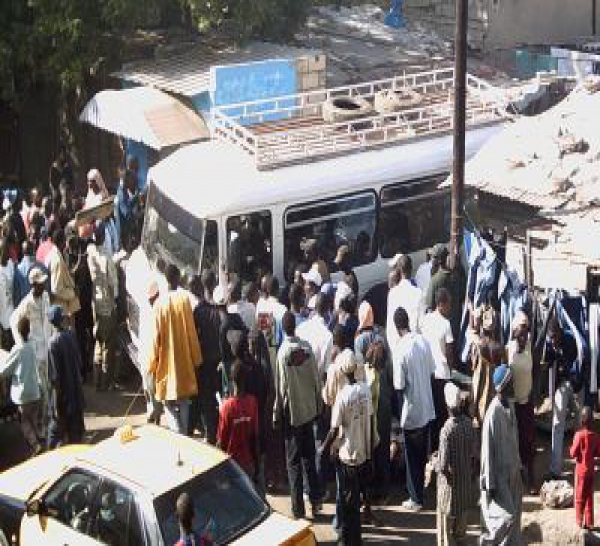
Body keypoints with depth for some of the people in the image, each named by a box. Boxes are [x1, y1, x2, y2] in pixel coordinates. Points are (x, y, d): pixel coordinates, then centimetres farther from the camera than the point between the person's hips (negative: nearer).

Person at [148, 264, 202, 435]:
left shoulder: (160, 303, -8)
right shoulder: (185, 299, -6)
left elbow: (156, 337, -6)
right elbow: (192, 331, -2)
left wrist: (152, 364, 4)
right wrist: (196, 358, 7)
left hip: (166, 362, -2)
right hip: (184, 361, 2)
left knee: (170, 406, 2)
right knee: (184, 403, 15)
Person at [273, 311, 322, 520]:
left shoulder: (283, 352, -17)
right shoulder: (307, 348, -6)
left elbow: (281, 388, -13)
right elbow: (316, 380, 0)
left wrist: (276, 415, -3)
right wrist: (318, 405, 12)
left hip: (291, 412, -4)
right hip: (309, 409, 4)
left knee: (294, 462, 5)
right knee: (309, 457, 16)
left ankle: (297, 508, 8)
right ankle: (315, 500, 21)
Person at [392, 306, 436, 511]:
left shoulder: (401, 349, -22)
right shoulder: (423, 341, -5)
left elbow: (399, 386, -18)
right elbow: (432, 371, 4)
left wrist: (400, 412, -4)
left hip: (412, 411, -5)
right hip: (427, 408, 5)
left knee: (412, 456, 8)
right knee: (422, 453, 20)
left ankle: (416, 499, 17)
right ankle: (419, 490, 35)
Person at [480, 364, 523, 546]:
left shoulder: (510, 406, 1)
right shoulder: (493, 413, -25)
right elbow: (488, 450, -21)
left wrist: (518, 465, 18)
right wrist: (490, 484, -18)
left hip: (512, 471, 8)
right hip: (499, 474, -8)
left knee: (515, 515, 14)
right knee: (507, 515, -7)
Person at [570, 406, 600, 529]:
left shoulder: (579, 434, -18)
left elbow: (573, 453, -14)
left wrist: (572, 449, 5)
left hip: (581, 469, -4)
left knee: (580, 496, 7)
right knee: (589, 496, 13)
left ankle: (580, 521, 8)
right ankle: (589, 522, 15)